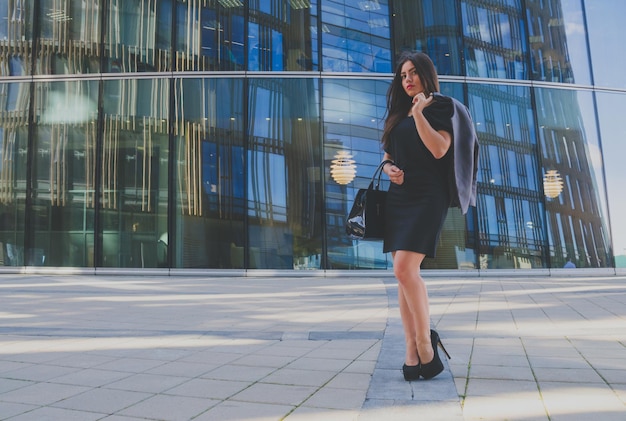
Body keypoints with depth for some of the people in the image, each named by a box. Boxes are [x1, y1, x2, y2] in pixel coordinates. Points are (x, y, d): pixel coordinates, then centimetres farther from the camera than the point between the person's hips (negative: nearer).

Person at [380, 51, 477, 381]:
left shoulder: (442, 107, 4)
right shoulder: (398, 113, 21)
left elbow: (439, 149, -12)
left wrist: (419, 113, -10)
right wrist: (388, 167, 2)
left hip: (427, 196, -6)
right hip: (398, 197, 7)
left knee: (405, 269, -20)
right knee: (403, 274, 1)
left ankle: (425, 341, 0)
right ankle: (412, 351, 7)